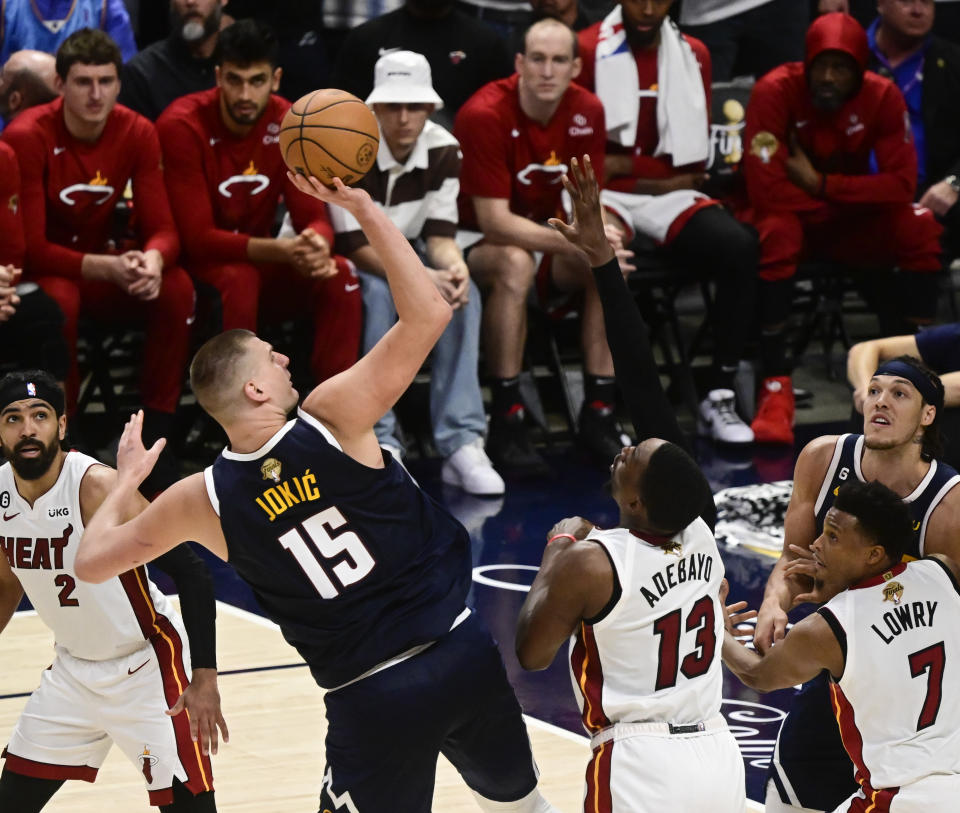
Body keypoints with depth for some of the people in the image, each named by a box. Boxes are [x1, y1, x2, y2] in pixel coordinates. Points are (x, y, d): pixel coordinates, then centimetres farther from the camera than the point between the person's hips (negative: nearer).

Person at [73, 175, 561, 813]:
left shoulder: (203, 500, -2)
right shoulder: (331, 418, -11)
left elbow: (92, 563, 10)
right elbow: (429, 314, -7)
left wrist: (127, 480, 26)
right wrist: (364, 209, -2)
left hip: (371, 699, 0)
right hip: (463, 653, 0)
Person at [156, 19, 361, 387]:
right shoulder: (182, 126, -21)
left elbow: (313, 216, -7)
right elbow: (198, 238, -23)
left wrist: (317, 245, -34)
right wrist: (282, 250, -36)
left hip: (258, 259, 4)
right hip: (193, 264, -4)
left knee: (339, 276, -21)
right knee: (239, 279, -36)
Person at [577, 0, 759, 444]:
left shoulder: (692, 55, 9)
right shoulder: (587, 51, -5)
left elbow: (693, 160, 6)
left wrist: (626, 166, -7)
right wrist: (659, 170, -14)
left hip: (668, 196, 4)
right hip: (603, 196, -4)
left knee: (739, 246, -23)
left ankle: (720, 395, -17)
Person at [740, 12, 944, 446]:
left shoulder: (883, 97, -10)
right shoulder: (775, 92, -20)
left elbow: (901, 184, -16)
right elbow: (767, 192, -27)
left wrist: (821, 184, -21)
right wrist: (850, 194, -17)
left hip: (850, 220, 3)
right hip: (790, 212, -3)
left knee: (920, 225, -24)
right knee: (776, 233, -38)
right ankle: (775, 388, -34)